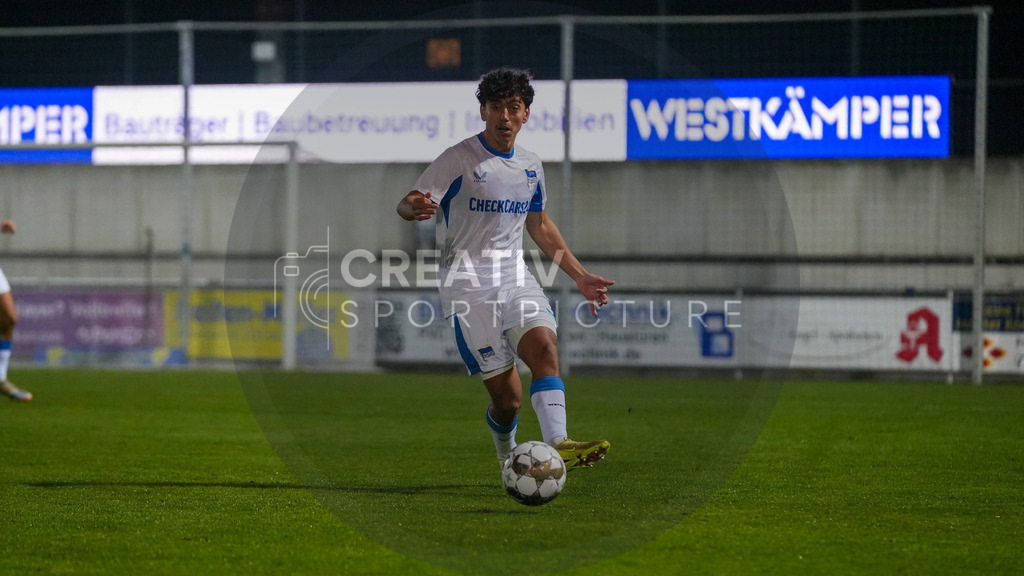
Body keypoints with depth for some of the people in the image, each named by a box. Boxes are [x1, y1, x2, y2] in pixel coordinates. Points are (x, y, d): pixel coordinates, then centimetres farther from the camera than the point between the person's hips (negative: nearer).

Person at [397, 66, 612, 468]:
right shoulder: (459, 160, -5)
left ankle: (558, 445, -38)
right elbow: (407, 205, -10)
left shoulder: (531, 166, 13)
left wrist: (581, 277, 24)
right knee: (507, 397, -8)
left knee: (544, 345, -26)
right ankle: (508, 458, 21)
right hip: (468, 286, -4)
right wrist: (415, 208, -35)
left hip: (515, 277, 5)